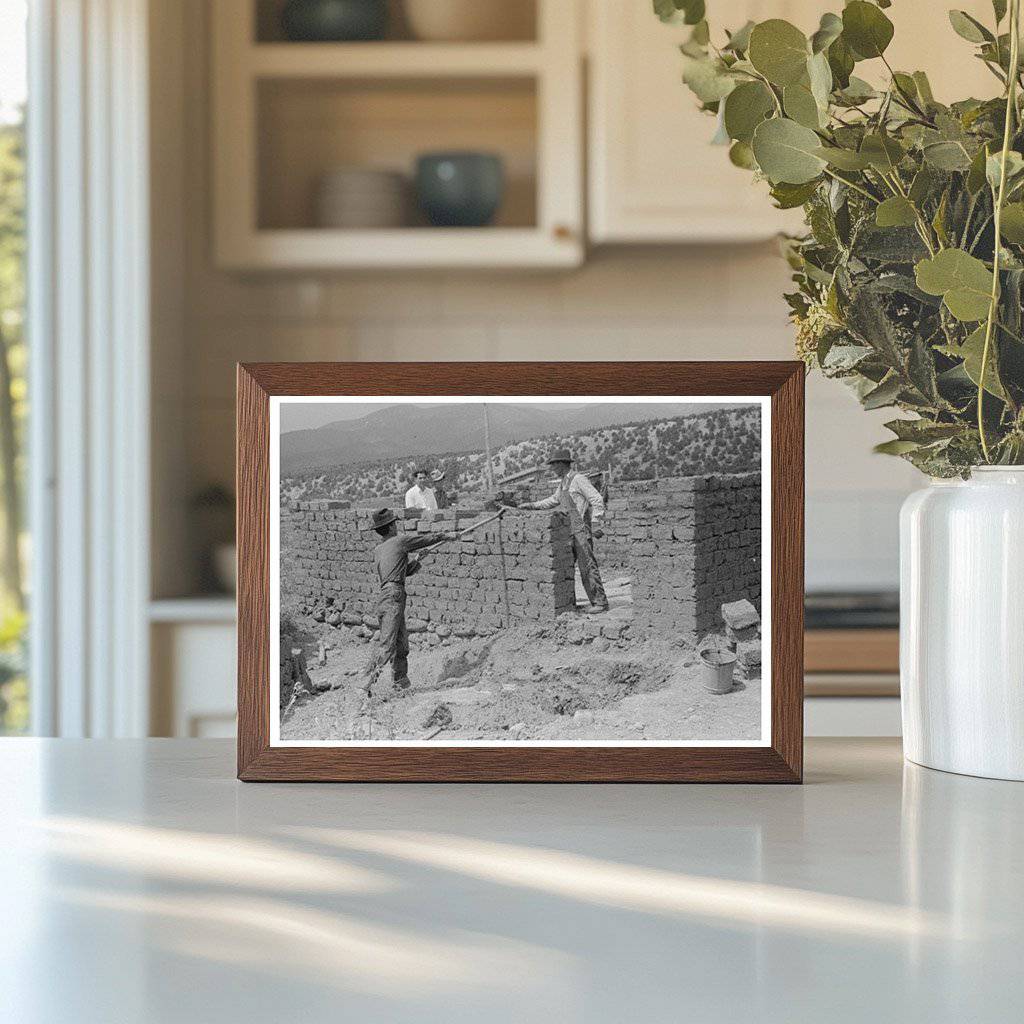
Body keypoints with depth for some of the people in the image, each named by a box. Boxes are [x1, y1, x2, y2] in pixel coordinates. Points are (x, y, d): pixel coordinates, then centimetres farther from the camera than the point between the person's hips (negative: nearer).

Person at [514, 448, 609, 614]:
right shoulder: (562, 484, 17)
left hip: (582, 530, -9)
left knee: (587, 566, -12)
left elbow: (597, 499, -13)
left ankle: (600, 602, -13)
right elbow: (554, 501, 35)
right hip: (569, 532, 9)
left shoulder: (578, 479, -9)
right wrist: (532, 506, 31)